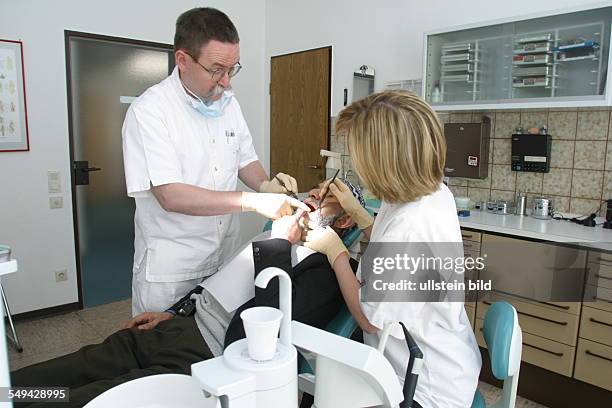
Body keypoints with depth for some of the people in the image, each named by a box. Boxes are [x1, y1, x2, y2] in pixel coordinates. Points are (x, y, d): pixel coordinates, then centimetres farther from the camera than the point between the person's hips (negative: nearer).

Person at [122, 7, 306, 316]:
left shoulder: (228, 103, 4)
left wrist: (265, 185, -10)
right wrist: (254, 201, -30)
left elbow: (245, 160, 13)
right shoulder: (148, 111, -17)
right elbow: (170, 196, -25)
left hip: (223, 261, 6)